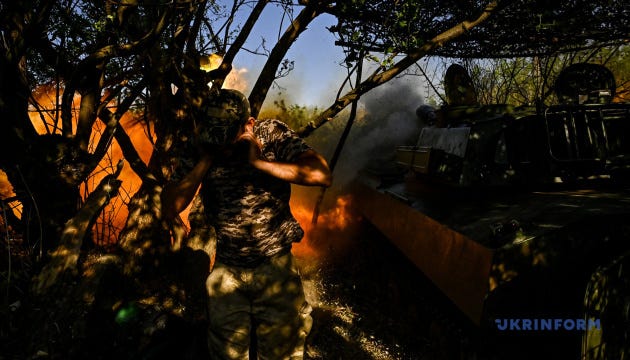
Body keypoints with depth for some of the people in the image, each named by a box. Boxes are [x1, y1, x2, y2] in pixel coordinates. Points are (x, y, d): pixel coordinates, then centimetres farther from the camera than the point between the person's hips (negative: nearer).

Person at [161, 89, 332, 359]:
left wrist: (259, 162, -26)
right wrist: (205, 160, -18)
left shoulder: (273, 134, -12)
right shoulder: (200, 149, -5)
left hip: (275, 268, -2)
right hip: (226, 270, 3)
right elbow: (170, 209, -11)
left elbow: (322, 174, -25)